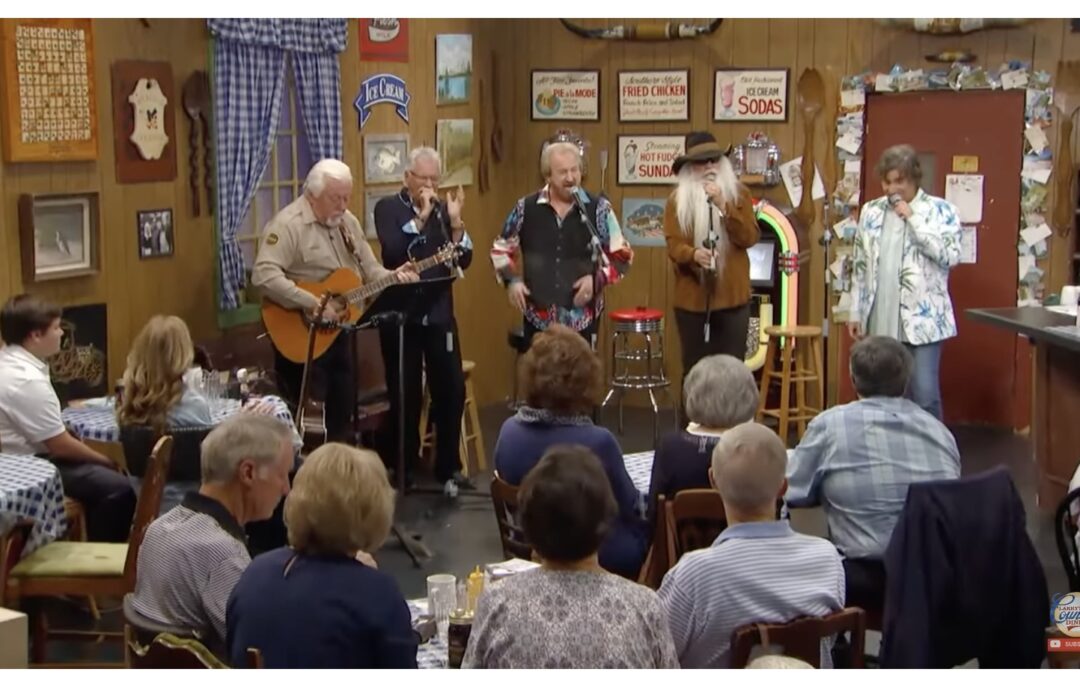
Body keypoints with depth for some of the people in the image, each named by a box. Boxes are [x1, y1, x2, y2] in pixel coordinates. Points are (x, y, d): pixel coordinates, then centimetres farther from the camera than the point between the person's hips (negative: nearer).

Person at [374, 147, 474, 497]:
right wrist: (421, 217, -21)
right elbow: (392, 253, -20)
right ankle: (403, 469, 17)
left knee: (452, 390, 4)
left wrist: (455, 222, -12)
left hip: (439, 314, 3)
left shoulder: (443, 210, 7)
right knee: (405, 395, 3)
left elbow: (464, 261, 1)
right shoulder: (388, 208, -3)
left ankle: (448, 467, 18)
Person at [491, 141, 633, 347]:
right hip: (538, 317, 1)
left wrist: (597, 279, -13)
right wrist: (511, 280, -2)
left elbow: (622, 256, 3)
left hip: (582, 318, -1)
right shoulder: (526, 208, 0)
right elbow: (500, 249, 13)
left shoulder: (599, 209, -2)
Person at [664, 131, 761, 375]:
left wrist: (723, 206, -16)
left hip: (732, 297, 0)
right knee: (695, 368, 5)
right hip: (692, 298, 0)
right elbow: (673, 244, -5)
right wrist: (694, 254, -27)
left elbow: (750, 237, -6)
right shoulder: (677, 200, 4)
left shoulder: (739, 194, 5)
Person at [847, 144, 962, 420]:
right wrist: (855, 311, 10)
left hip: (922, 319, -4)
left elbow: (951, 256, -15)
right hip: (879, 321, 4)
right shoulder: (871, 211, 10)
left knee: (925, 395, -6)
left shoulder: (941, 210, -2)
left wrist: (913, 219, -14)